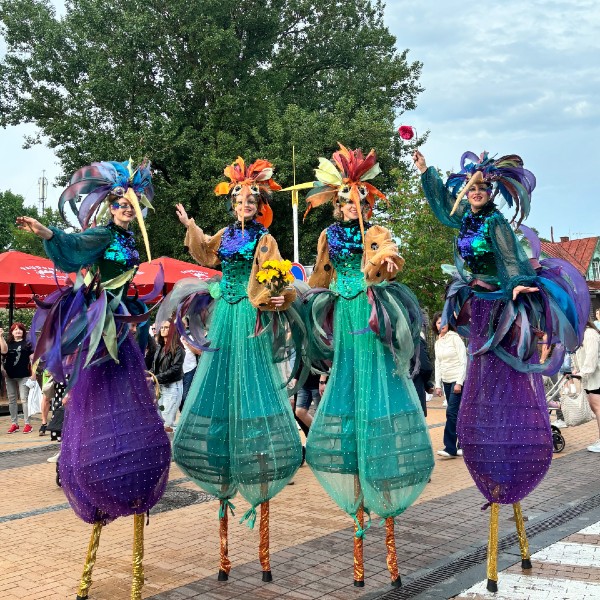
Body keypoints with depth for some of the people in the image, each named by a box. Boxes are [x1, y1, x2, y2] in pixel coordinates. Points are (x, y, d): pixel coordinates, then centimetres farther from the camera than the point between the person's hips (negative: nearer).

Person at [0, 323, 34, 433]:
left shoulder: (28, 343, 2)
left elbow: (32, 359, -1)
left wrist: (33, 374, -8)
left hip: (23, 376, -4)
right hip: (10, 376, 4)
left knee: (24, 399, -4)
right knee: (12, 400, 8)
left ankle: (27, 424, -1)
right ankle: (14, 423, 16)